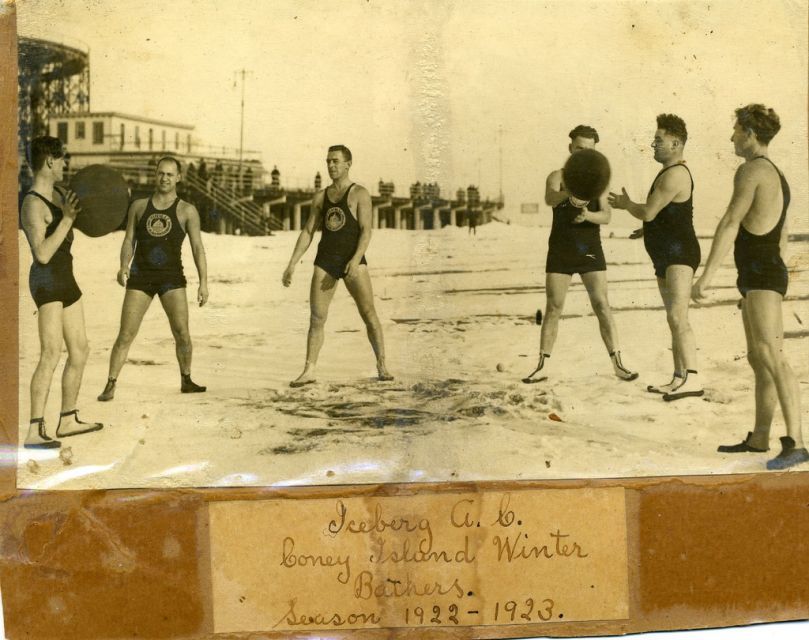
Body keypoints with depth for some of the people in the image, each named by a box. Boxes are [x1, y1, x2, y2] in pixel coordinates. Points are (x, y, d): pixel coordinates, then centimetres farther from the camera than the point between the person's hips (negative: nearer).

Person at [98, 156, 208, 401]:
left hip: (171, 277, -1)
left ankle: (186, 381, 13)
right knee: (125, 334, -4)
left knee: (182, 333, -6)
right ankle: (110, 386, 0)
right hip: (140, 276, 1)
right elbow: (129, 241, 10)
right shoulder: (139, 206, 10)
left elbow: (198, 248, -2)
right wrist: (123, 266, -9)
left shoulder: (187, 211, 3)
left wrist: (203, 282, -10)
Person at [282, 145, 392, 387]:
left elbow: (366, 231, -9)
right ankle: (309, 371, 4)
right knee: (316, 318, 0)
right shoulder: (321, 197, 13)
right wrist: (292, 264, 5)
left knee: (369, 314, -4)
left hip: (352, 260, -4)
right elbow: (307, 232, 14)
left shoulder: (359, 194, 0)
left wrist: (356, 259, -24)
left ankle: (382, 367, 5)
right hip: (325, 261, 4)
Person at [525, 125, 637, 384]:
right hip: (560, 251, -1)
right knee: (553, 308, 1)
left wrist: (588, 215, -27)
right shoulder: (557, 177, 0)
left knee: (602, 305, -5)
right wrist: (570, 195, -45)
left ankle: (617, 363, -1)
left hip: (590, 250, 1)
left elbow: (606, 216, -4)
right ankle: (543, 365, 7)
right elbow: (550, 199, -23)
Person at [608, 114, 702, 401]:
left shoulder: (675, 175, -15)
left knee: (677, 317, -22)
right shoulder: (669, 174, 20)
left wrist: (626, 204, 0)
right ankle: (679, 379, 19)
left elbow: (648, 213, -18)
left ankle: (692, 379, -29)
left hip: (679, 256, -11)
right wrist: (627, 204, 23)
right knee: (675, 319, 13)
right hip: (667, 258, 11)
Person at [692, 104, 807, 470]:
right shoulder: (777, 176, 20)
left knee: (772, 358, -18)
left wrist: (706, 275, -22)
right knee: (758, 359, 14)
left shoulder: (751, 170, -11)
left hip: (760, 276, -11)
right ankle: (759, 439, 22)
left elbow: (729, 224, -20)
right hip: (769, 273, 11)